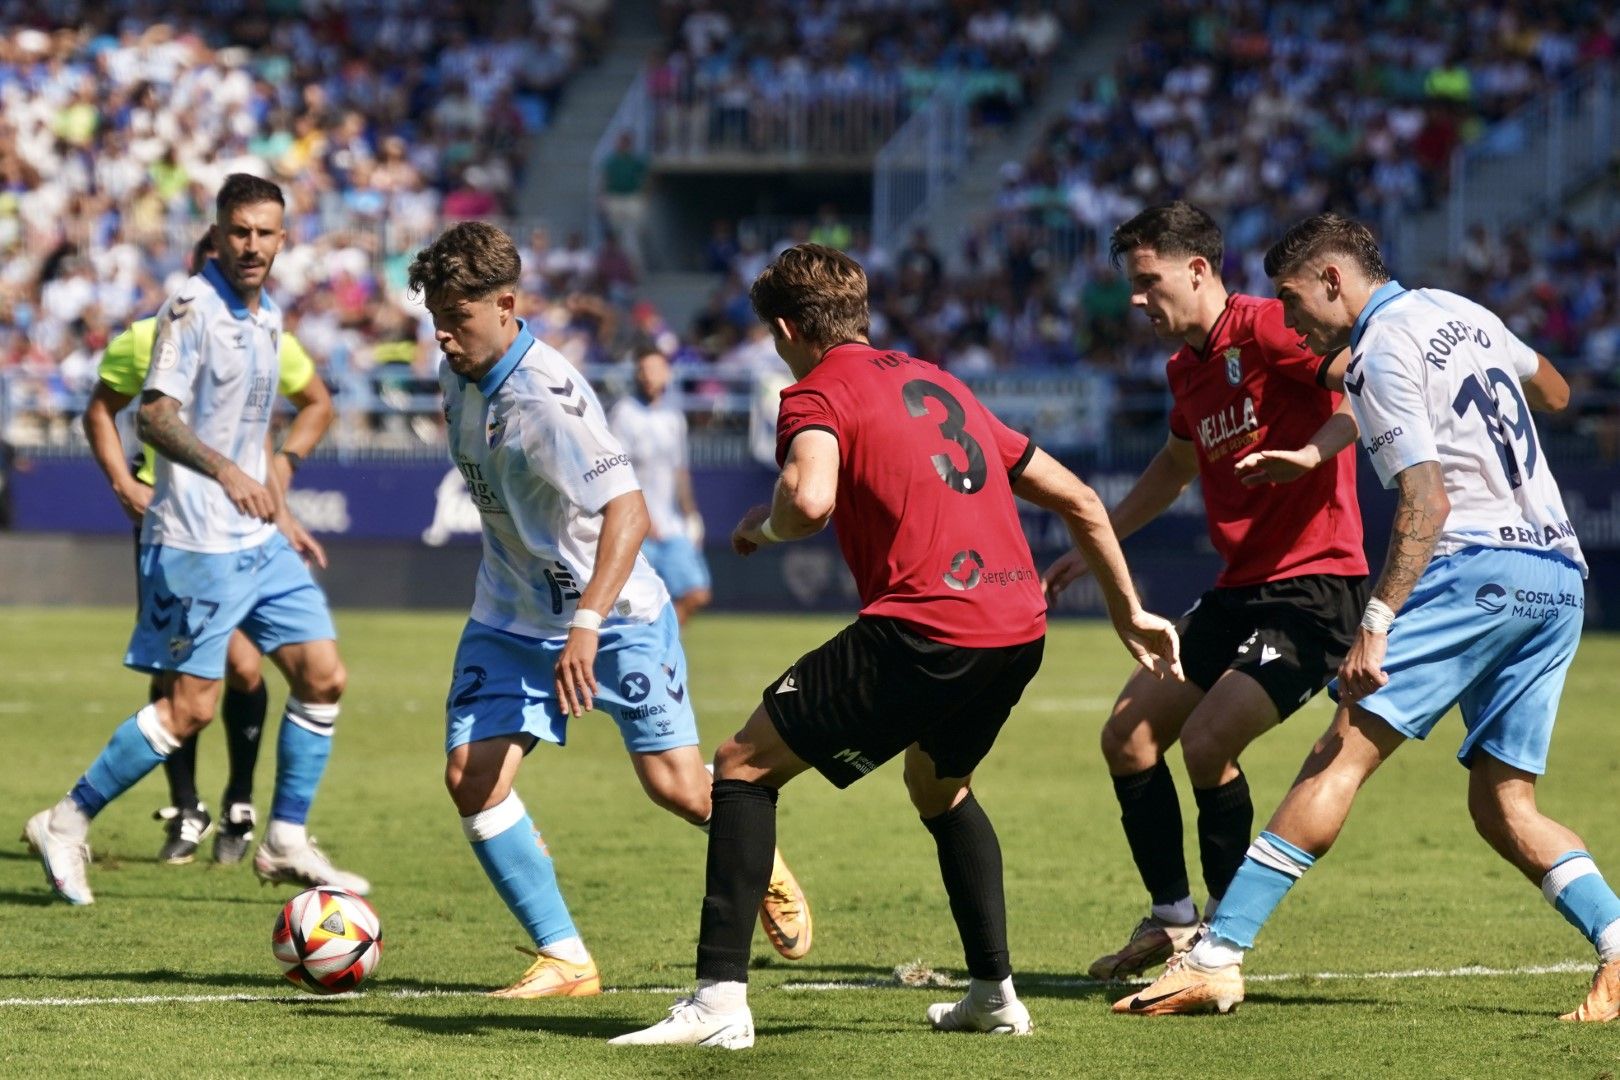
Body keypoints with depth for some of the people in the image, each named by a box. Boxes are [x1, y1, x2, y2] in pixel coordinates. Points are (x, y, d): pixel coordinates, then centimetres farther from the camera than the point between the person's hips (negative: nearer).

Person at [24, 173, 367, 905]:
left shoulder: (268, 314, 13)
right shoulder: (193, 307, -13)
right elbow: (155, 414, -23)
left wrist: (280, 513, 25)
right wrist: (225, 471, -37)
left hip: (259, 540, 8)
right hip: (196, 542, -8)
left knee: (322, 676, 4)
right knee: (190, 708, -8)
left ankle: (286, 844, 14)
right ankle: (65, 825, 4)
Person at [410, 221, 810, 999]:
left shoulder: (547, 396, -28)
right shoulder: (457, 376, -3)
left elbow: (627, 510, -36)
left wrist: (587, 626, -46)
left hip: (613, 614, -6)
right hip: (512, 614, 7)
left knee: (675, 784, -5)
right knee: (470, 776, -11)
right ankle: (563, 959, -3)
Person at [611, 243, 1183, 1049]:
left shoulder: (818, 394, 1)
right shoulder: (937, 383, 24)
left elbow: (809, 498, -22)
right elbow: (1076, 498, 26)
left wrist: (765, 526, 1)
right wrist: (1129, 613, 33)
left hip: (924, 633, -8)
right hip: (1019, 627, 8)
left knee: (746, 765, 4)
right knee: (940, 786, 35)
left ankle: (720, 998, -5)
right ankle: (994, 992, 33)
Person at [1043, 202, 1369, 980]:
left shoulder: (1267, 330, -14)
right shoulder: (1185, 368, 14)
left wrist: (1312, 453, -36)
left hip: (1314, 584, -9)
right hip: (1239, 590, 9)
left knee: (1207, 741, -19)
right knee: (1128, 736, 6)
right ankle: (1171, 921, 18)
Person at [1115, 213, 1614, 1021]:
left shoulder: (1382, 353, -6)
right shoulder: (1460, 312, 19)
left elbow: (1427, 502, -17)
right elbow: (1554, 394, 36)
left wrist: (1375, 627, -22)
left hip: (1475, 565, -9)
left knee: (1344, 752, -12)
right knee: (1503, 807, 10)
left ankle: (1216, 958, -18)